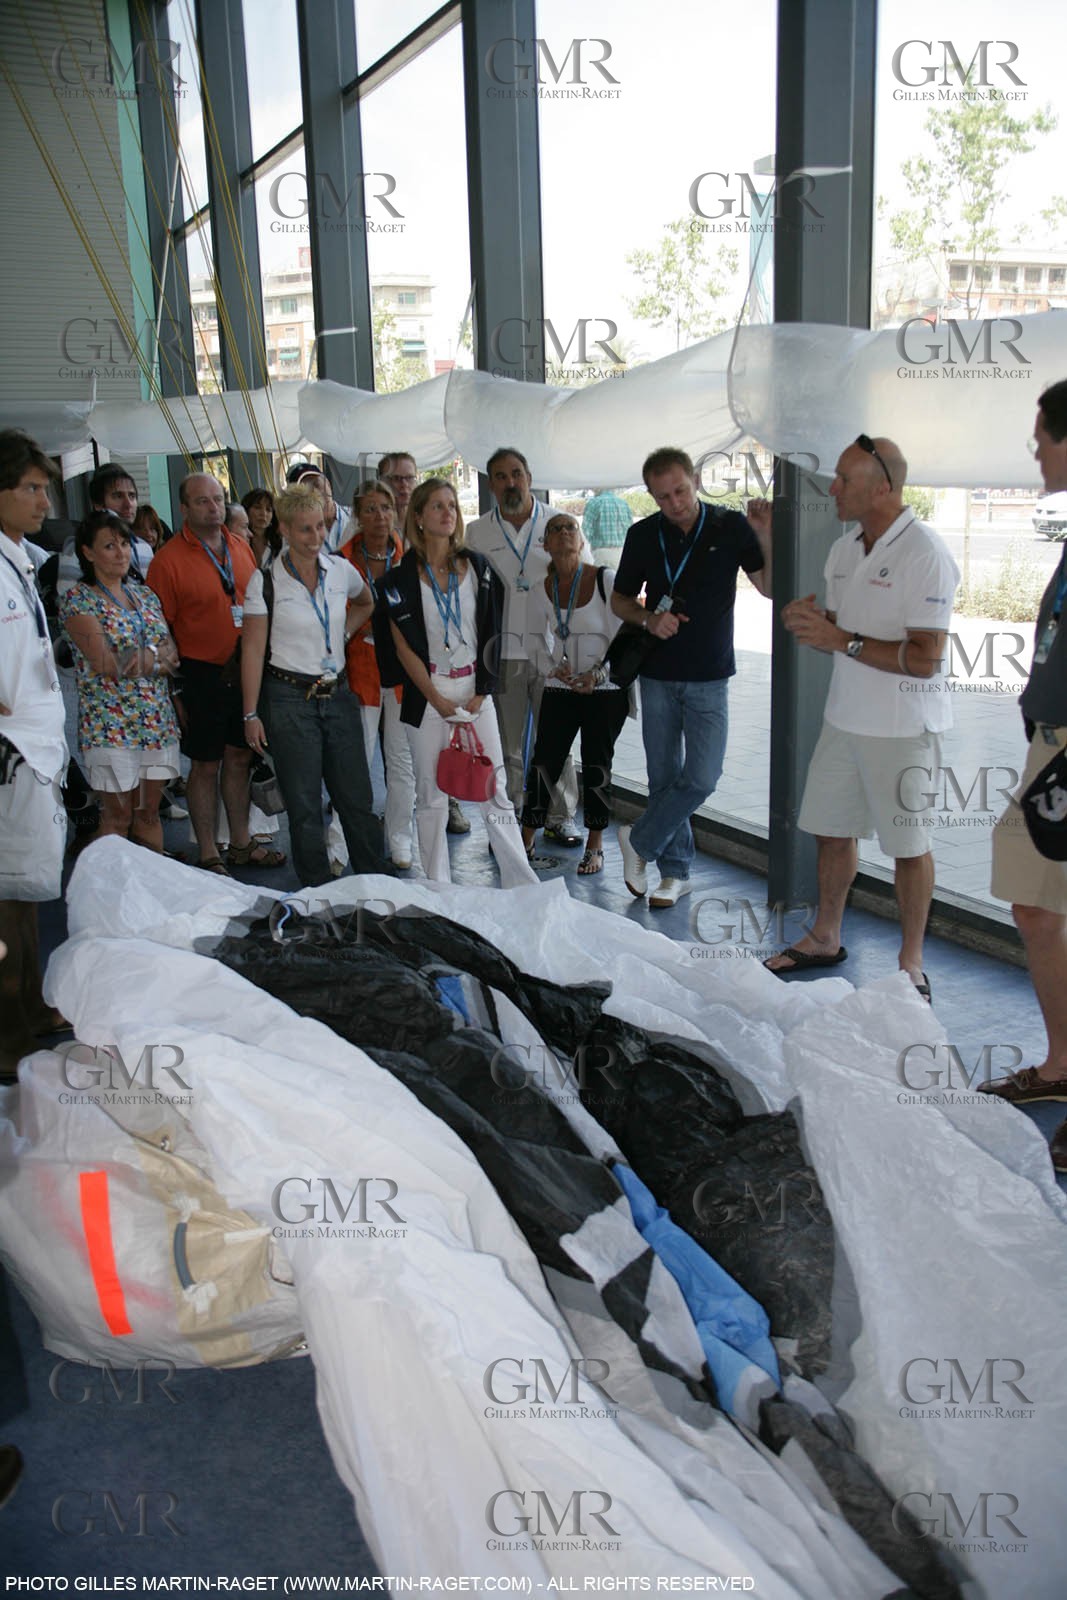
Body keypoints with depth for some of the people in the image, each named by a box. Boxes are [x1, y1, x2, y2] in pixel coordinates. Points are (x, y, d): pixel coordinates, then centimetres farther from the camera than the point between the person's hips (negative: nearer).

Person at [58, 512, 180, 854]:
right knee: (118, 816, 0)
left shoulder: (144, 593, 13)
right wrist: (158, 659, -8)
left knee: (150, 812, 11)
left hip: (157, 720, 5)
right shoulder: (78, 599, -5)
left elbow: (173, 654, 4)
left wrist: (148, 655, -17)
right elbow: (105, 664, -16)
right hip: (110, 723, -5)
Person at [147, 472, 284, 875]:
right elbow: (161, 628, -10)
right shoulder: (169, 558, -9)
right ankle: (208, 855, 16)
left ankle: (241, 843, 28)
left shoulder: (241, 549, 8)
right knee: (205, 765, 4)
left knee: (240, 757, 14)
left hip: (245, 671, 5)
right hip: (202, 675, -5)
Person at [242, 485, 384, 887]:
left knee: (356, 798, 8)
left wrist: (343, 634, 9)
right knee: (304, 805, 3)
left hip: (337, 695, 3)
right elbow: (253, 650, -5)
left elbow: (365, 604, 27)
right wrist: (251, 714, -8)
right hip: (289, 699, -3)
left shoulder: (341, 570, 4)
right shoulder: (266, 580, -6)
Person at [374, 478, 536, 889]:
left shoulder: (477, 567, 6)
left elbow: (489, 634, 5)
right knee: (431, 794, 5)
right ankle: (437, 889, 14)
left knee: (494, 789, 0)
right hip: (427, 694, -1)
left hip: (475, 690, 1)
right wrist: (440, 702, -9)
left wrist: (480, 694, -4)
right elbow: (404, 647, -4)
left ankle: (521, 883, 6)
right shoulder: (402, 578, 0)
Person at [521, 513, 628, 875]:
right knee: (545, 761, 0)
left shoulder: (606, 580, -10)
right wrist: (553, 668, -6)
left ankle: (595, 846, 18)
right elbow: (534, 639, 12)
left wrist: (598, 674, -18)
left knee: (597, 765, 2)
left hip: (606, 690, -3)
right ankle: (526, 841, 13)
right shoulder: (543, 590, 0)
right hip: (560, 689, 3)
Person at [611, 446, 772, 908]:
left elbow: (771, 588, -4)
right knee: (664, 777, 7)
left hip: (709, 677, -1)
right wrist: (649, 619, -10)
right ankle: (675, 871, 20)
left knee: (701, 778, -9)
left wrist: (765, 538, -19)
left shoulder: (731, 527, -4)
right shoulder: (643, 535, 1)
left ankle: (639, 841, 12)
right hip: (657, 675, 2)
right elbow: (620, 599, 10)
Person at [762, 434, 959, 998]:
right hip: (845, 716, 8)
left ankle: (910, 962, 18)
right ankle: (825, 938, 31)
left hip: (901, 727, -8)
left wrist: (842, 640, -22)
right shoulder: (844, 549, 9)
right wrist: (809, 621, -4)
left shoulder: (925, 554, -17)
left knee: (908, 844, 4)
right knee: (831, 829, 15)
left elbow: (924, 658, -22)